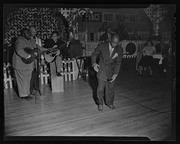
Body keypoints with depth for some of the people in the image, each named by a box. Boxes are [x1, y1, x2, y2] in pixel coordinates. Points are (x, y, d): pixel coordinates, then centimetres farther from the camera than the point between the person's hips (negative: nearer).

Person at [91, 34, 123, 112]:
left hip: (112, 71, 2)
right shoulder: (101, 45, -14)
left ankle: (109, 103, 32)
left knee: (111, 88, 10)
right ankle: (100, 103, 21)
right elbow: (94, 54, -2)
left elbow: (118, 62, -6)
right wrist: (94, 63, -20)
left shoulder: (120, 49, -8)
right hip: (102, 70, -2)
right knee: (101, 87, -1)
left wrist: (115, 74, -16)